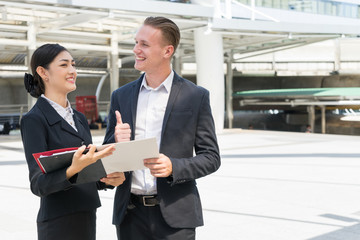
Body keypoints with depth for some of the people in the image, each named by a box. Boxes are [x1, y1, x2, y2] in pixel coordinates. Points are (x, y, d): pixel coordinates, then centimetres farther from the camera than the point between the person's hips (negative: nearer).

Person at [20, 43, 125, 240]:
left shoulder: (79, 118, 12)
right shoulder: (34, 120, -10)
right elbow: (38, 184, -16)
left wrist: (109, 179, -4)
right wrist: (73, 170, -33)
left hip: (86, 217, 7)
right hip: (59, 223, -7)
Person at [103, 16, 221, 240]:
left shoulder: (196, 96, -2)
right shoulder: (121, 96, 8)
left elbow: (211, 157, -2)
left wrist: (173, 167, -18)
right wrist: (117, 141, -10)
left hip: (174, 214, -3)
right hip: (130, 214, 3)